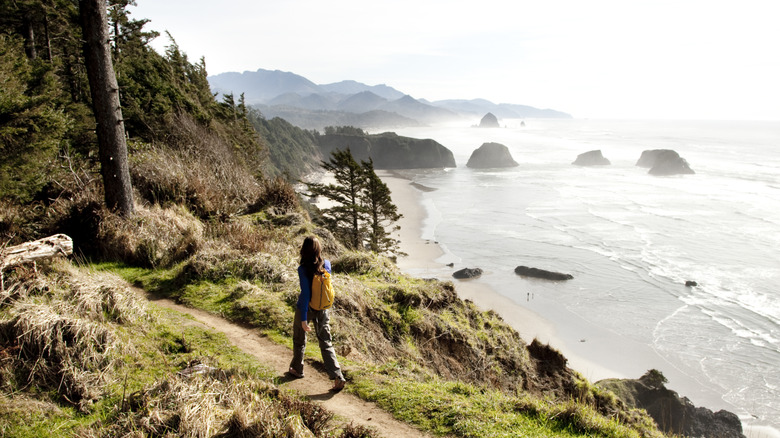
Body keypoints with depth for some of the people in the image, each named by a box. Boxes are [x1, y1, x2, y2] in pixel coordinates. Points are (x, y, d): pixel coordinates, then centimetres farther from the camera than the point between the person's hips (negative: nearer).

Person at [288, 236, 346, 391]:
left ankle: (297, 369, 39)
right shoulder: (326, 264, -6)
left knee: (299, 340, 20)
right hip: (322, 310, 4)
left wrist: (303, 319, -19)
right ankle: (338, 377, -3)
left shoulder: (303, 269, -20)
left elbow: (305, 294, -22)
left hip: (305, 309, -4)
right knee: (326, 343, 7)